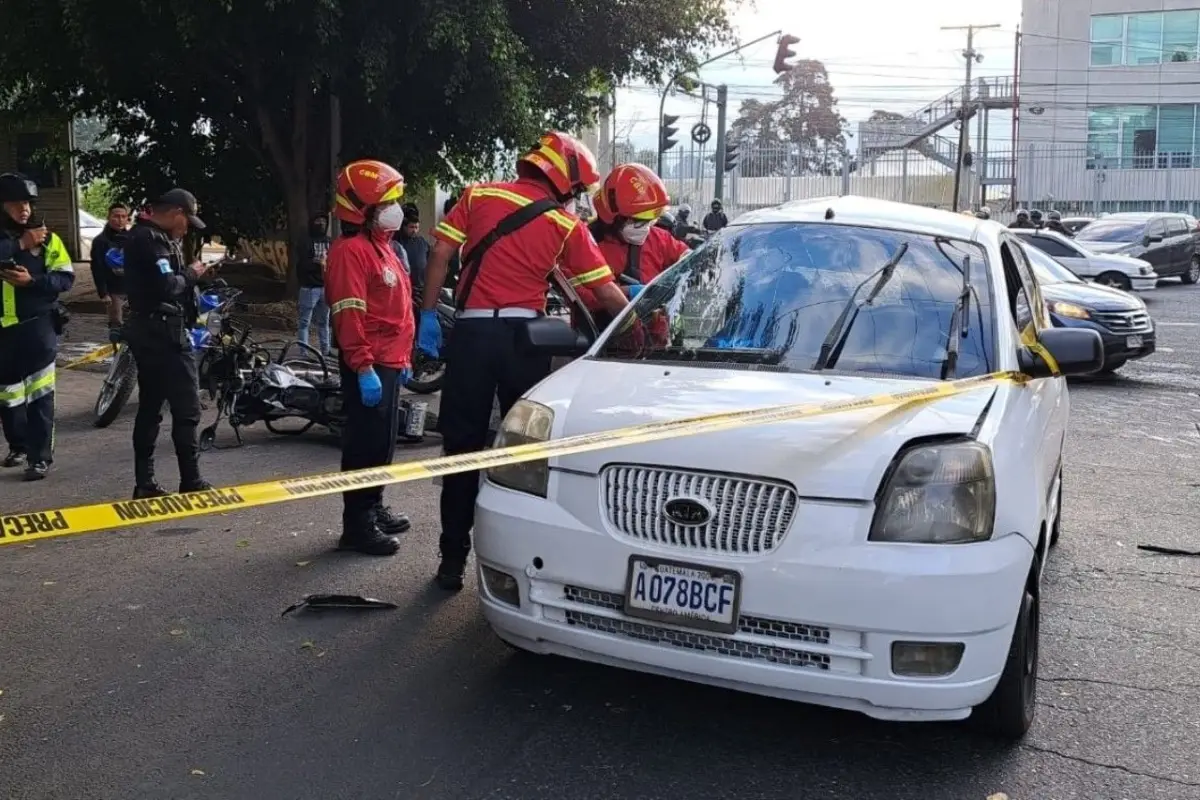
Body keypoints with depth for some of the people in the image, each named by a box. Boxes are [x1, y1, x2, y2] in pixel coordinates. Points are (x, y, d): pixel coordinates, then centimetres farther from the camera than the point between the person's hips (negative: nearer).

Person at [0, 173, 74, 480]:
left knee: (39, 392, -6)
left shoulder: (47, 238, 2)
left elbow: (66, 278, -3)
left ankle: (40, 456, 0)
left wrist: (33, 280, -17)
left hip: (38, 325, -2)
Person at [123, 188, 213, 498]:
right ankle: (191, 482, -3)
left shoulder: (144, 235, 17)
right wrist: (191, 274, -8)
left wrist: (186, 274, -1)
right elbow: (166, 286, -24)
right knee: (186, 408, -7)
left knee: (150, 407, 12)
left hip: (148, 331, 11)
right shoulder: (151, 238, -15)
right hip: (164, 332, -11)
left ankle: (144, 483, 16)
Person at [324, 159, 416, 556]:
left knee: (384, 443, 17)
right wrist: (364, 368, -25)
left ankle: (374, 508, 29)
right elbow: (349, 316, -21)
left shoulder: (383, 247, 18)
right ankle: (357, 525, 0)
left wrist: (403, 359, 23)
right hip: (369, 367, -10)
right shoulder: (351, 250, -14)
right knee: (366, 445, -6)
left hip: (389, 363, 10)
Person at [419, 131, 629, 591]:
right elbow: (605, 292, 3)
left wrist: (428, 315, 6)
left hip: (472, 331, 1)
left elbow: (440, 253, -1)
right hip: (524, 333, -1)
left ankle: (453, 558, 10)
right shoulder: (566, 224, 4)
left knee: (463, 445, 7)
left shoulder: (478, 196, 7)